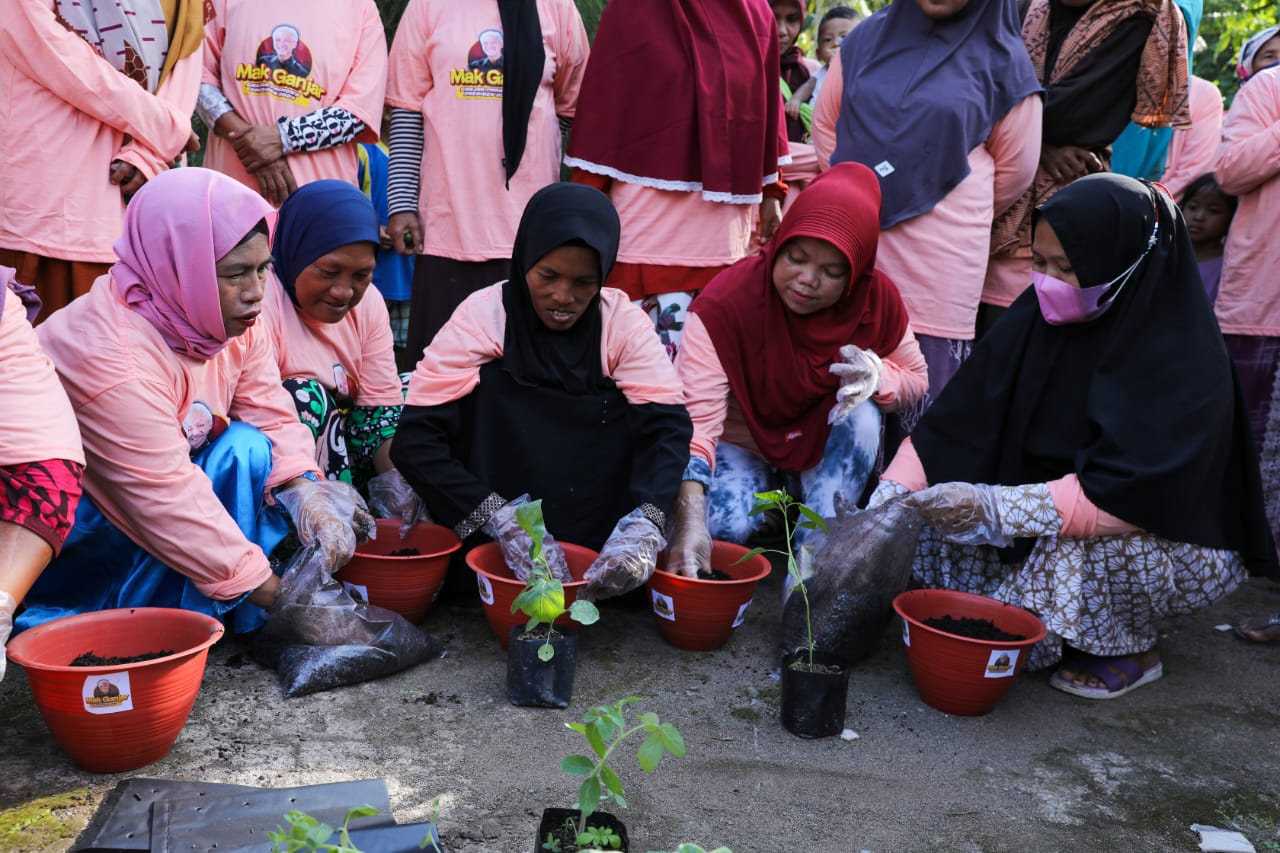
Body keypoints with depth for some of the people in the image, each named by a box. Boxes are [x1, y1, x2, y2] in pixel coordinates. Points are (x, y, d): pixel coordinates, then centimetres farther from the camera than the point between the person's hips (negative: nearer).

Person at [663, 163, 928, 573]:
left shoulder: (878, 297, -17)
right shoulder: (725, 302, -28)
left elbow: (917, 379, 0)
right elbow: (695, 417, -36)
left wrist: (878, 375, -27)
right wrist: (691, 519, -51)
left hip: (823, 449, 3)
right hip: (740, 445, -2)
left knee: (861, 413, -29)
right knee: (727, 526, -31)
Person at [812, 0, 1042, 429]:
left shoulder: (1002, 59, 1)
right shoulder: (868, 36, 10)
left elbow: (1014, 169, 6)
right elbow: (826, 123, 18)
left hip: (939, 260, -3)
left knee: (923, 397, -1)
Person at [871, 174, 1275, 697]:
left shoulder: (1183, 362, -25)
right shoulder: (1038, 317, -11)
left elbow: (1131, 493, -33)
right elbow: (957, 420, -16)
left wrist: (994, 507, -40)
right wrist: (887, 505, -26)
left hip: (1176, 544, -5)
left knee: (1075, 539, -35)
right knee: (939, 506, -13)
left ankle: (1131, 650, -4)